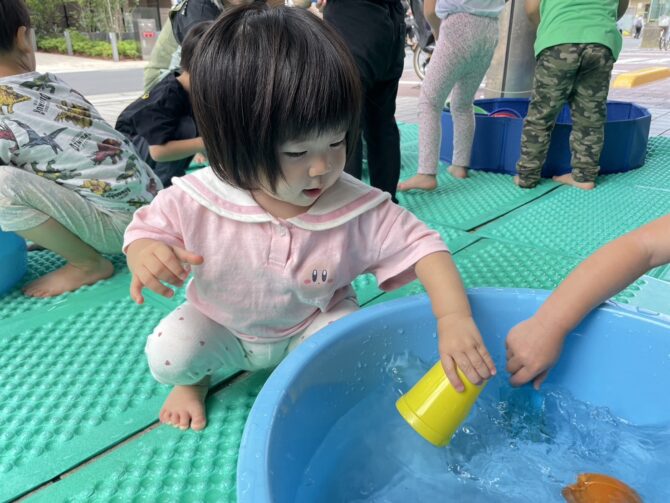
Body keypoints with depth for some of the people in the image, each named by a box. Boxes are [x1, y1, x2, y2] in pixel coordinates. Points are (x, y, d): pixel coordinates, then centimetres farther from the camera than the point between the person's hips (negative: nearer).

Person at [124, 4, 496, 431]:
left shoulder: (358, 210, -27)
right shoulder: (196, 202, -26)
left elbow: (421, 247, -23)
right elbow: (148, 229, -10)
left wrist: (454, 317, -38)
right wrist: (145, 254, -36)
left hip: (311, 324, 1)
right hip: (220, 325, 0)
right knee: (166, 354, -20)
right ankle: (192, 379, 18)